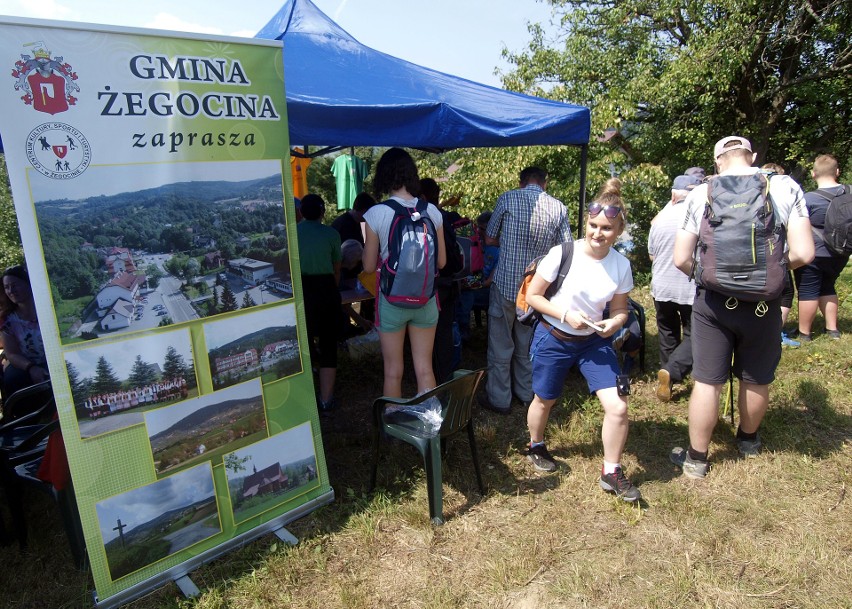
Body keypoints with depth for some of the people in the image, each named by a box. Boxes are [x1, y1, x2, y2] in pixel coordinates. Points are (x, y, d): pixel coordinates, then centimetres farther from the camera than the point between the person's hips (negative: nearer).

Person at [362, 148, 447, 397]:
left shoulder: (376, 214, -12)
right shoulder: (432, 211, -4)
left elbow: (369, 266, -6)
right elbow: (441, 262, 3)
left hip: (392, 300, -2)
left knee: (393, 371, 12)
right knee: (424, 368, 14)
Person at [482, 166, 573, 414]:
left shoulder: (507, 198, -7)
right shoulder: (558, 207, -1)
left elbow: (490, 237, 4)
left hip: (506, 283, -3)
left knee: (501, 344, 9)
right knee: (527, 343, 20)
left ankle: (499, 399, 18)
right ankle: (526, 393, 33)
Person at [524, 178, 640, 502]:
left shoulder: (621, 265, -7)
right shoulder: (562, 254, -19)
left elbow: (619, 309, 4)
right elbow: (532, 296, -12)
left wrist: (614, 323, -19)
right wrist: (565, 314, -24)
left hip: (594, 341, 3)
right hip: (554, 339, -3)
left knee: (618, 406, -7)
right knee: (544, 400, 15)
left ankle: (611, 473, 17)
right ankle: (536, 446, 47)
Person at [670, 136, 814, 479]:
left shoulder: (700, 194, -5)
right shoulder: (786, 188, -5)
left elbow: (681, 259, -6)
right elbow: (802, 253, -10)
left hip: (713, 300, -1)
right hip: (763, 301, 1)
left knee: (706, 381, 8)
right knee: (756, 380, 20)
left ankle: (696, 458, 19)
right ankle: (748, 440, 44)